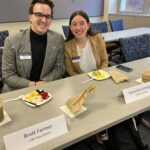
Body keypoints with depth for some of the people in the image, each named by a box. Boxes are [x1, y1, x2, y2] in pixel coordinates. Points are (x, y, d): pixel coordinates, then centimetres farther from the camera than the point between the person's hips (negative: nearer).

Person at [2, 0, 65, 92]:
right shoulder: (12, 42, -9)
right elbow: (8, 75, -6)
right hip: (18, 92, 0)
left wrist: (44, 82, -15)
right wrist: (32, 84, -17)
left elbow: (59, 67, 1)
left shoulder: (58, 39, -5)